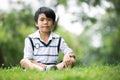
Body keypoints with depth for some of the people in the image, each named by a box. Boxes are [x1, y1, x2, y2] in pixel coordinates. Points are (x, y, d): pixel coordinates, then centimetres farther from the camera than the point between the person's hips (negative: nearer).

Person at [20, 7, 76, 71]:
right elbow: (28, 60, -3)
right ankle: (44, 69, -56)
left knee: (72, 60, -19)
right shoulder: (30, 39, 6)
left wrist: (67, 55, -20)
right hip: (36, 66, -2)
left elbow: (70, 53, 7)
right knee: (23, 61, -31)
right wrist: (44, 66, -18)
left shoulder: (58, 39, 13)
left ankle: (56, 68, -47)